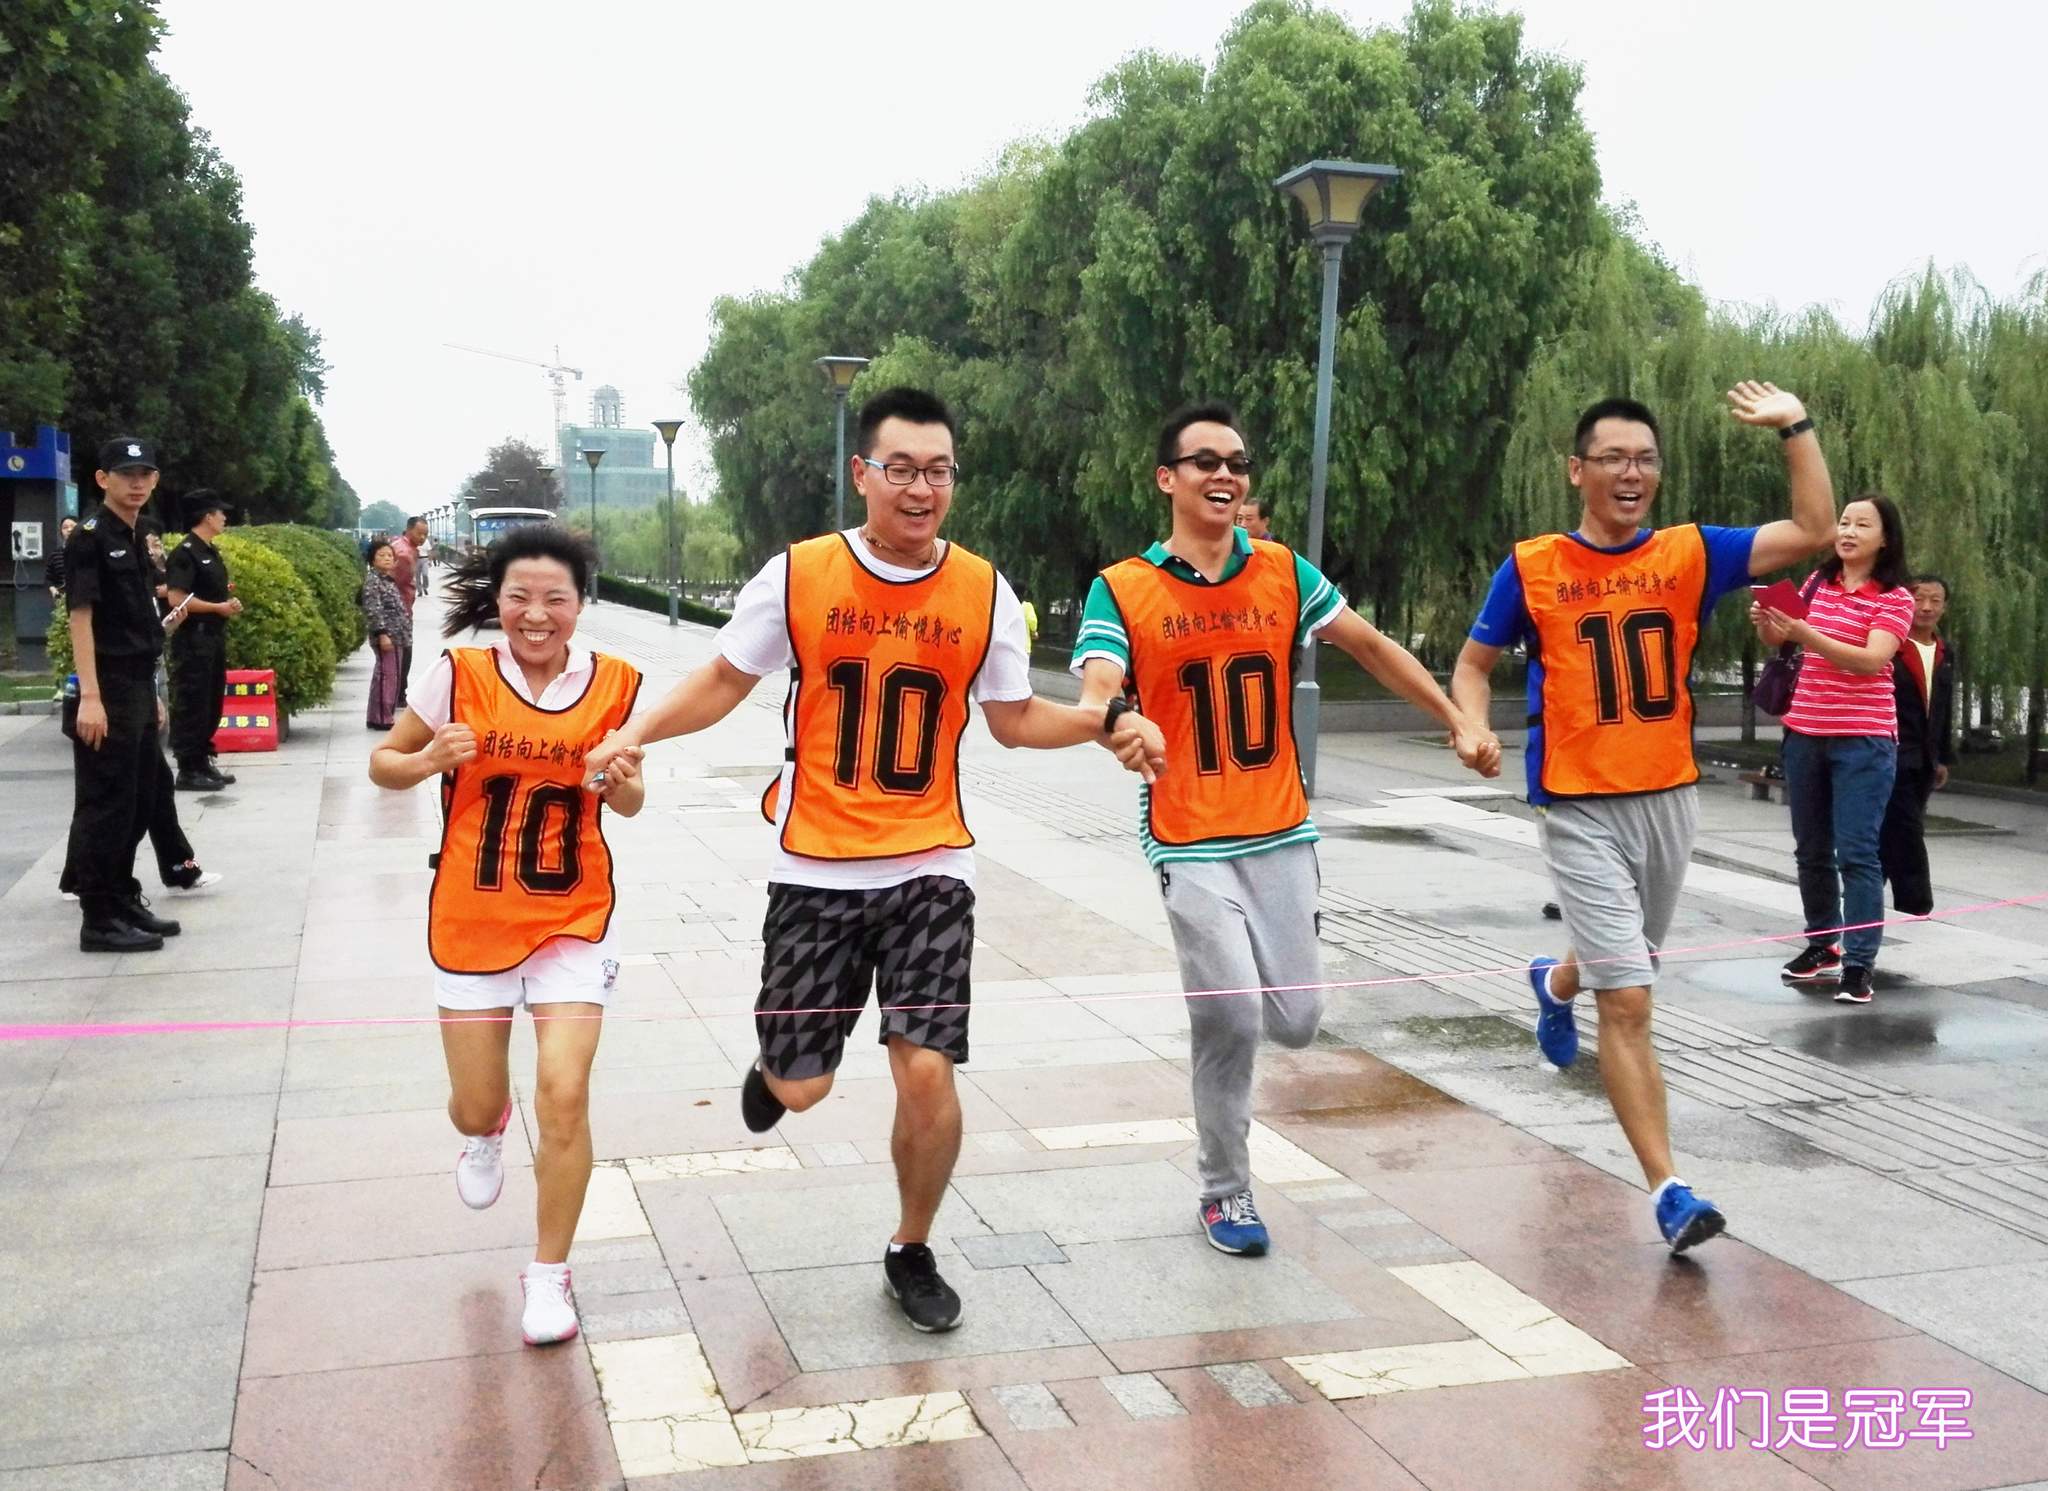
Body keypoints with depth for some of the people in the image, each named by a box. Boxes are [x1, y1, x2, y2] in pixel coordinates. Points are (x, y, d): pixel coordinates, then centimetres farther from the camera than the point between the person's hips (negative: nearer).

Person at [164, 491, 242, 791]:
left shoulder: (212, 552, 15)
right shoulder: (185, 553, -14)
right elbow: (177, 598, -21)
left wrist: (229, 600, 6)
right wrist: (219, 607, -15)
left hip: (214, 637, 10)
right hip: (193, 639, -10)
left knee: (212, 702, 13)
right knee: (191, 704, -5)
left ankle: (203, 762, 22)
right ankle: (188, 770, -1)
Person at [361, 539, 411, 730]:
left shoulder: (389, 580, 18)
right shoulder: (372, 580, -10)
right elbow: (373, 609, -19)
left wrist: (404, 634, 23)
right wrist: (382, 634, -25)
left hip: (396, 636, 10)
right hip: (385, 636, -10)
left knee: (393, 676, 13)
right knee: (386, 675, -9)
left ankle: (385, 716, 20)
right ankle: (381, 718, -6)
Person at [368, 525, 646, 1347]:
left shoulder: (614, 684, -7)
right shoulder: (461, 672, -11)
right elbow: (383, 762, 1)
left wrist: (623, 783, -17)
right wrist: (430, 760, -21)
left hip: (573, 920, 0)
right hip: (471, 919, 0)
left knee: (564, 1093, -11)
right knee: (476, 1107, 10)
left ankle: (549, 1273, 11)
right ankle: (486, 1131, 52)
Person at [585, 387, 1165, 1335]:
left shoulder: (984, 592, -2)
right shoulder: (797, 575, -6)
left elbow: (1012, 717, 8)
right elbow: (725, 680, 5)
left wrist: (1107, 724, -7)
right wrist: (639, 731, -10)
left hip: (930, 867, 1)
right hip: (815, 867, 0)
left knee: (927, 1073, -8)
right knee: (800, 1089, 4)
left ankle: (911, 1254, 18)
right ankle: (774, 1063, 45)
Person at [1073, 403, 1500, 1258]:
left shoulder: (1284, 573, 4)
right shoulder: (1121, 591, -7)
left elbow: (1373, 648, 11)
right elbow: (1096, 693, -21)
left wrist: (1458, 722, 7)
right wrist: (1116, 723, -45)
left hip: (1283, 835, 4)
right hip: (1191, 844, -3)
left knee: (1296, 1020, 3)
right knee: (1231, 1018, -10)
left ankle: (1218, 1001, 40)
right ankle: (1224, 1193, 13)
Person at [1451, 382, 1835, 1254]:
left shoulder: (1690, 555, -1)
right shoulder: (1531, 569, -5)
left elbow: (1813, 532, -9)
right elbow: (1473, 664, 5)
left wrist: (1795, 425, -11)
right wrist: (1474, 727, -13)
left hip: (1670, 800, 4)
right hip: (1580, 811, -4)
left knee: (1621, 965, 24)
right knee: (1629, 1001, -10)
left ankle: (1556, 983, 61)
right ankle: (1668, 1191, -5)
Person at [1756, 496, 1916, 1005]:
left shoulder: (1895, 598, -6)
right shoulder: (1819, 583, 8)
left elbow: (1871, 660, -20)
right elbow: (1782, 639, 16)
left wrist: (1805, 633, -31)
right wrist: (1767, 624, -8)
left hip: (1863, 740, -5)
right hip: (1804, 734, 5)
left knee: (1856, 853, -9)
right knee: (1811, 849, 12)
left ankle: (1859, 963, -7)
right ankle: (1822, 944, 26)